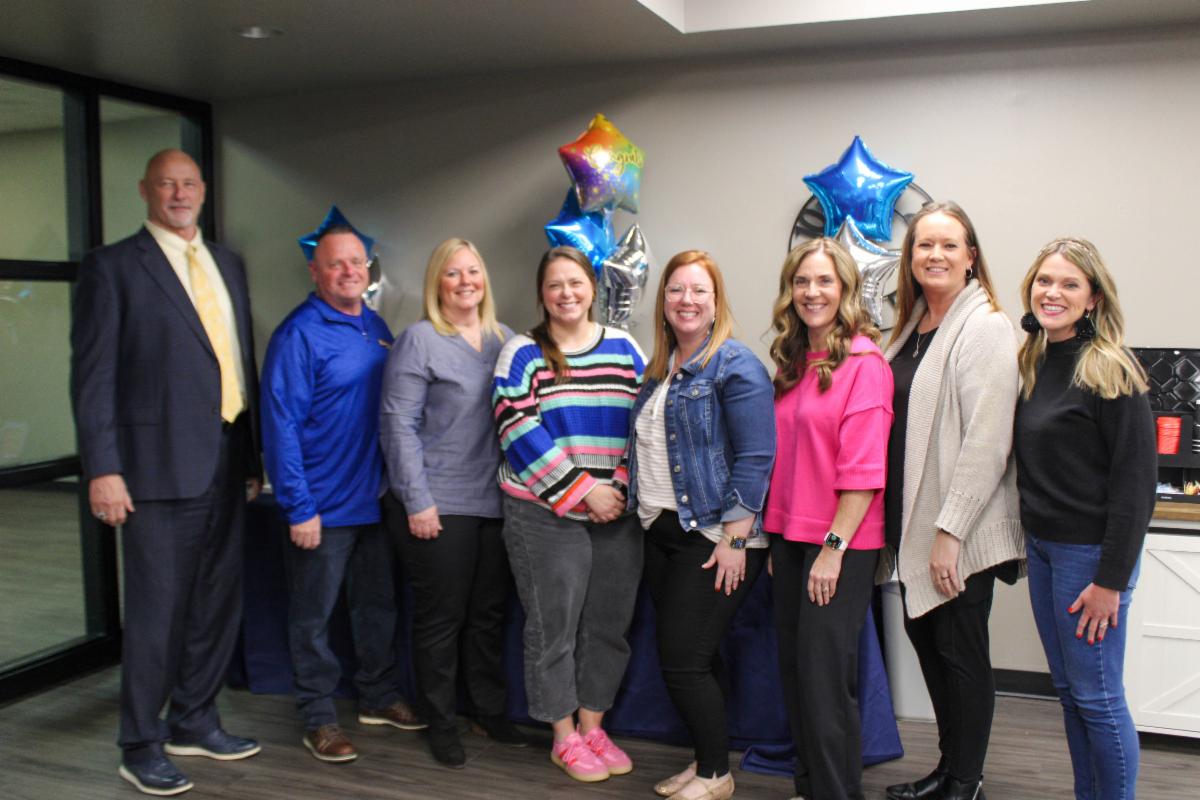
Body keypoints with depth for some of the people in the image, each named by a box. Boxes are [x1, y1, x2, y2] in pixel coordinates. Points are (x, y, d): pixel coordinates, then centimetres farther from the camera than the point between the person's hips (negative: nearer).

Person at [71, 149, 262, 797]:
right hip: (162, 467, -6)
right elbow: (92, 376, -8)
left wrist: (254, 453, 12)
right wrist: (102, 470, -14)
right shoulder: (113, 267, -4)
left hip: (227, 465, 6)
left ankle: (193, 721, 32)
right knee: (157, 610, 1)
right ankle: (140, 745, 18)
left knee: (218, 603, 14)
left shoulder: (226, 263, 14)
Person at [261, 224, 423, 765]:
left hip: (376, 498, 7)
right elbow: (281, 425, -16)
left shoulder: (376, 327, 8)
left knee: (378, 605, 18)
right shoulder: (299, 334, -13)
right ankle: (318, 719, 20)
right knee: (313, 618, 7)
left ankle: (378, 698, 34)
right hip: (323, 508, -7)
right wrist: (299, 508, -19)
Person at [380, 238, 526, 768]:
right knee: (441, 616, 6)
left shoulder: (505, 339, 10)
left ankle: (490, 710, 30)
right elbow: (399, 425, -11)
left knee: (490, 612, 14)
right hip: (438, 505, -5)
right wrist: (417, 502, -15)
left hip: (495, 503, 5)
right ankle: (440, 723, 21)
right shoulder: (419, 340, -7)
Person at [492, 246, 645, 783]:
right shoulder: (523, 353, -1)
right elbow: (520, 432, -10)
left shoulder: (626, 349, 9)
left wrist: (618, 488, -6)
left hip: (616, 513, 4)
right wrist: (582, 491, -15)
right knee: (554, 627, 4)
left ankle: (592, 727, 27)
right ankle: (564, 737, 20)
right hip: (546, 515, -3)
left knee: (609, 625, 10)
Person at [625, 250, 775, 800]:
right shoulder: (659, 369, 12)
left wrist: (735, 539, -19)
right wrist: (640, 510, 15)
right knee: (695, 659, 14)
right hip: (662, 530, 7)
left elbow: (755, 457, -17)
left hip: (713, 537, -7)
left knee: (683, 662, -4)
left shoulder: (735, 365, -11)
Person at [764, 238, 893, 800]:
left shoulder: (863, 362, -12)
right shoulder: (793, 363, 11)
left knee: (825, 674, -1)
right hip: (790, 534, 7)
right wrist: (777, 534, 13)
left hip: (841, 542, -7)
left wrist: (834, 546, -18)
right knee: (794, 668, 13)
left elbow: (863, 468, -16)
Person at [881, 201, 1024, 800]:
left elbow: (986, 441, -19)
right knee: (925, 637, 16)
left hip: (961, 529, -8)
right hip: (914, 521, 8)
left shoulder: (985, 327, -12)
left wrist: (950, 531, -20)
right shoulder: (909, 327, 12)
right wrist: (904, 522, 13)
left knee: (961, 650, 3)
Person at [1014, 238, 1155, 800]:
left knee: (1097, 698, 0)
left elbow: (1135, 481, -15)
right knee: (1068, 691, 15)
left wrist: (1111, 578, -17)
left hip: (1090, 551, -7)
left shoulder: (1110, 372, -13)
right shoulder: (1030, 366, 9)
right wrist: (1027, 539, 9)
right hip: (1042, 544, 7)